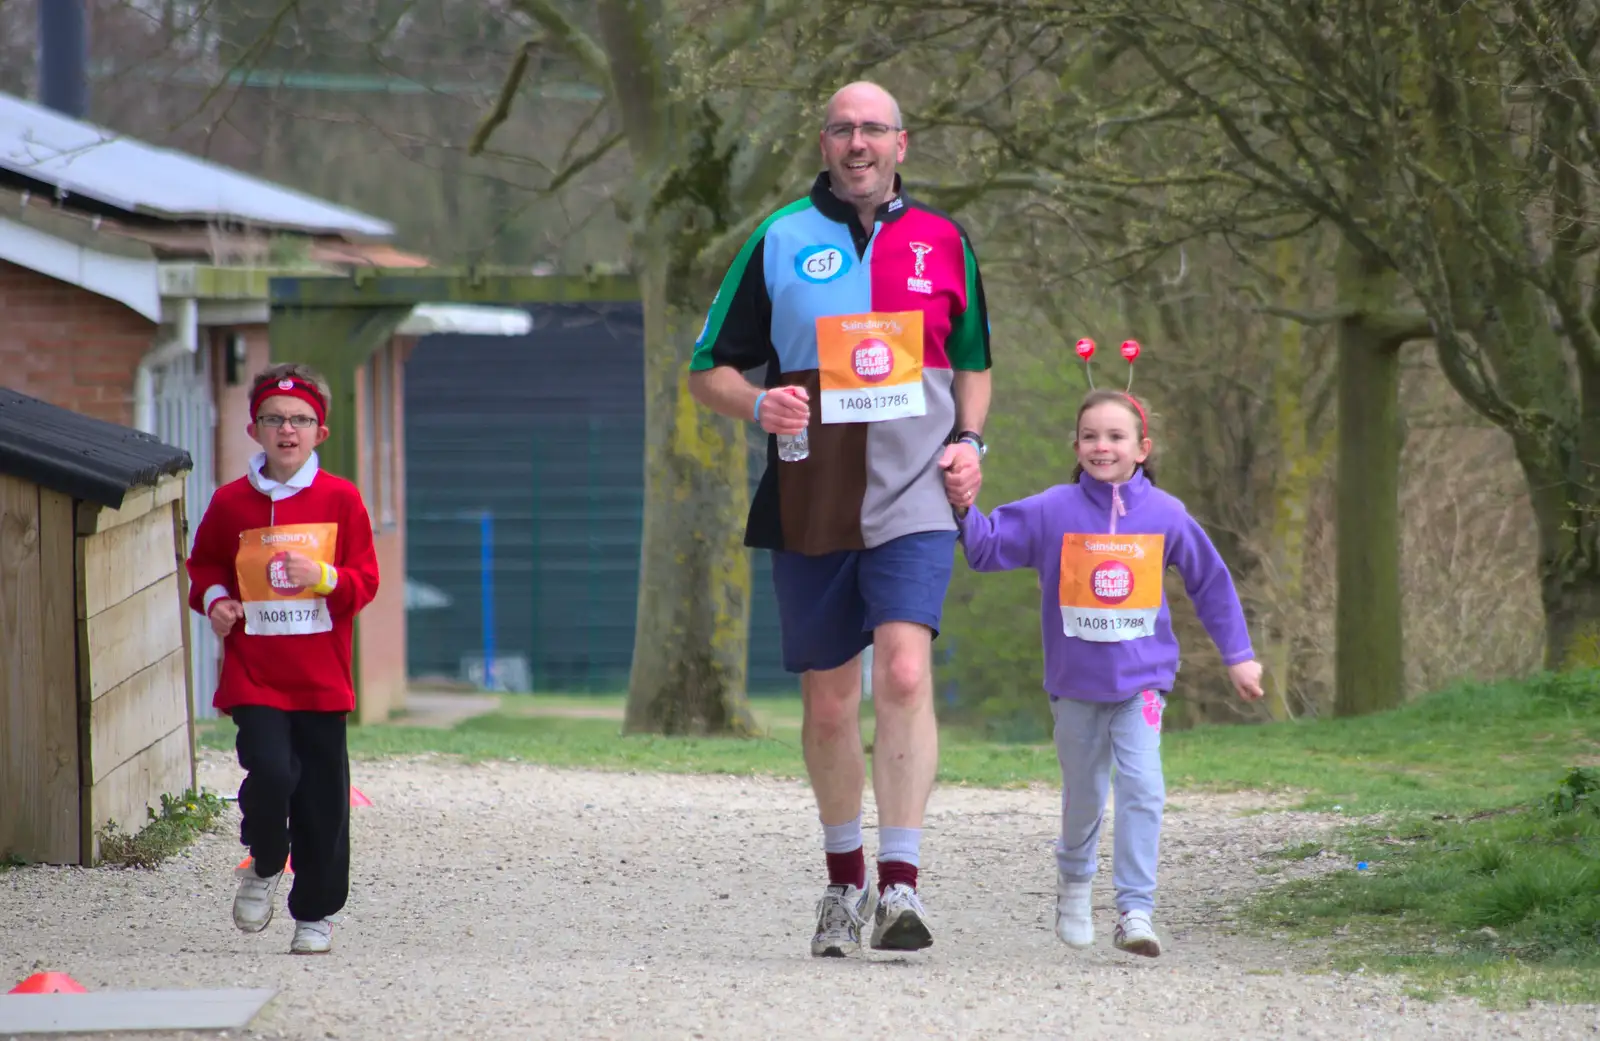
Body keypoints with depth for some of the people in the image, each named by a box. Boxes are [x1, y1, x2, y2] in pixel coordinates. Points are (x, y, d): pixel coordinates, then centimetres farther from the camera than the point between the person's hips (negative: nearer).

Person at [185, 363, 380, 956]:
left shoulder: (340, 500, 2)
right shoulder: (231, 504, 5)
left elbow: (365, 580, 3)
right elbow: (204, 566, 19)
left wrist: (324, 576, -16)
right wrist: (214, 599, -1)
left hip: (321, 679, 0)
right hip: (253, 675, 0)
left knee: (323, 797, 2)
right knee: (270, 772, -19)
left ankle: (316, 914, 17)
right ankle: (264, 867, 10)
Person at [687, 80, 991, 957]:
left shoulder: (942, 242, 10)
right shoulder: (780, 241, 5)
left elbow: (972, 359, 23)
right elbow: (709, 369, 8)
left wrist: (968, 440, 5)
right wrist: (758, 406, -14)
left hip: (912, 500, -1)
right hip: (808, 508, 1)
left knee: (904, 676, -20)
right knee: (827, 704, 7)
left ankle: (900, 884, -22)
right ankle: (844, 879, 28)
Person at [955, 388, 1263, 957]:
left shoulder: (1165, 515, -1)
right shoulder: (1052, 512, -3)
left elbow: (1211, 583, 10)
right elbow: (987, 547, -2)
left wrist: (1238, 655, 12)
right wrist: (962, 509, -20)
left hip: (1141, 679, -1)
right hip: (1076, 683, 1)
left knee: (1142, 787, -16)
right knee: (1083, 795, 13)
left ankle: (1135, 911, -16)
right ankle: (1074, 879, 41)